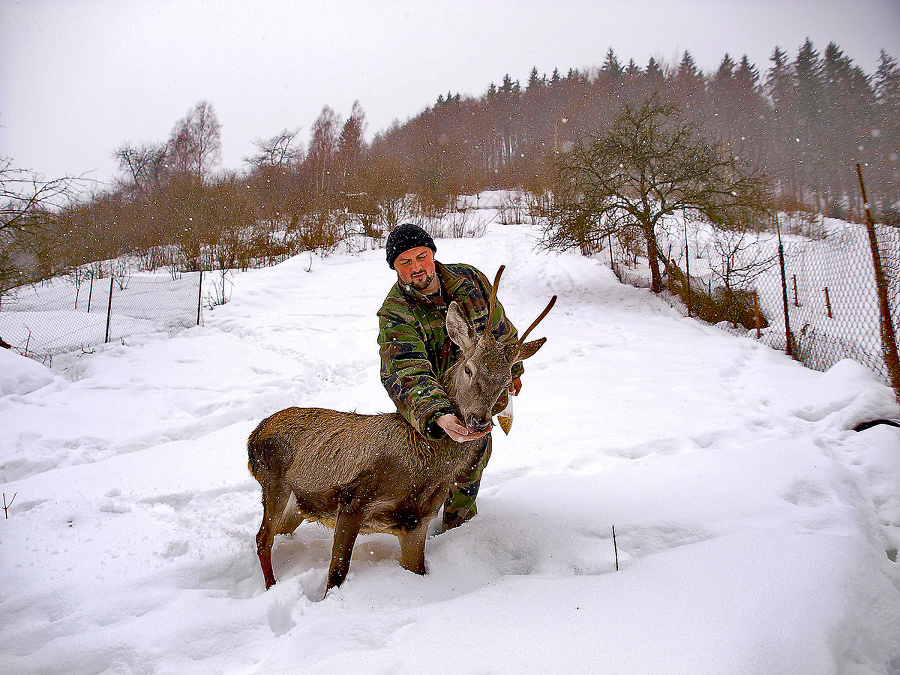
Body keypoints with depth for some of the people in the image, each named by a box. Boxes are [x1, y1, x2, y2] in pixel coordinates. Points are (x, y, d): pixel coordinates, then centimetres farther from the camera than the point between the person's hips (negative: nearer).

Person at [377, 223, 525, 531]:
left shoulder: (470, 280, -13)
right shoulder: (394, 313, -25)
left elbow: (500, 329, 6)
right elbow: (405, 373, -42)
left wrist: (511, 369, 17)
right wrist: (438, 416, -59)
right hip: (436, 404, -3)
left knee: (475, 455, 18)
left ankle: (458, 523, 42)